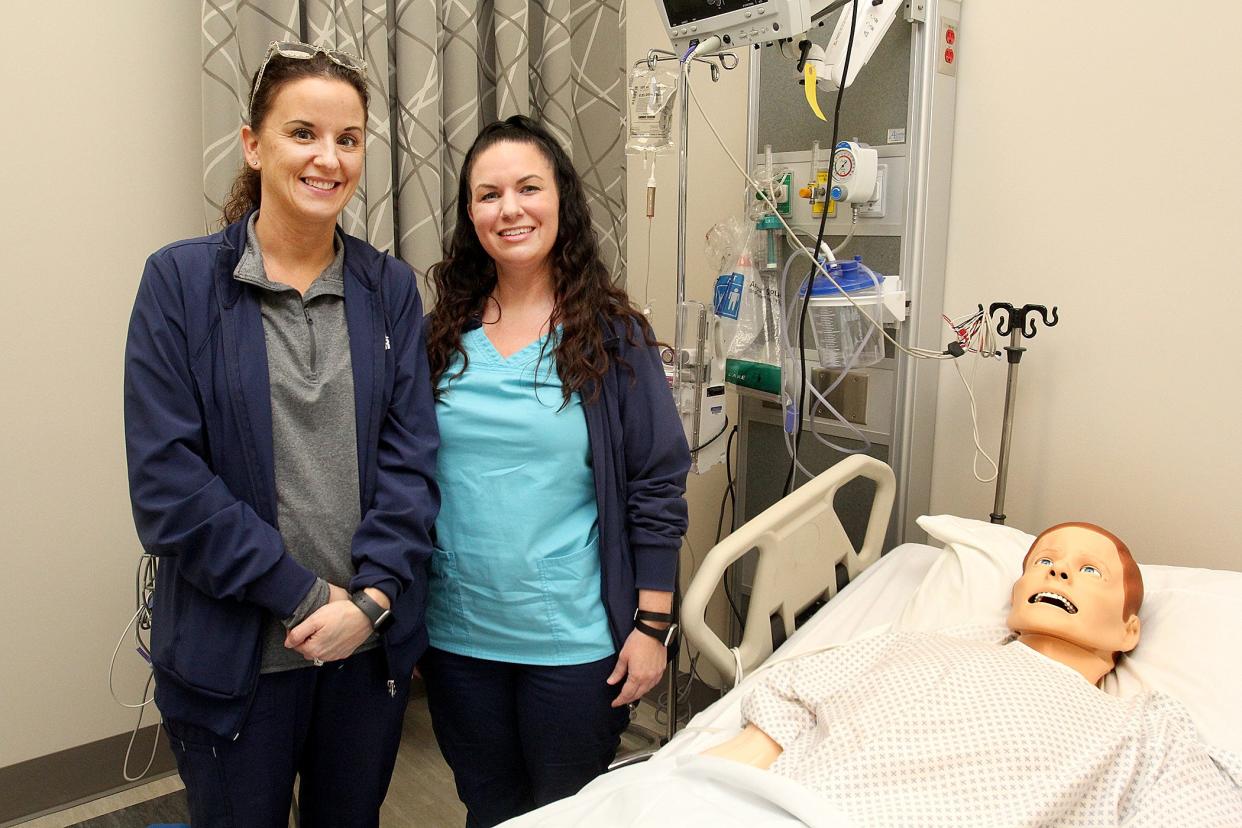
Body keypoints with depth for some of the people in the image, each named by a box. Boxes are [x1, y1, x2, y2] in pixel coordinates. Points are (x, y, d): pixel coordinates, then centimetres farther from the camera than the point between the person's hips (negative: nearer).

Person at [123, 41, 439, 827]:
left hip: (371, 640, 3)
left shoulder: (389, 287, 2)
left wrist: (369, 598, -13)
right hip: (234, 649, -2)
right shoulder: (180, 280, -6)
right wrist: (305, 596, -15)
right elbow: (166, 476, -12)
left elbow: (411, 458, -2)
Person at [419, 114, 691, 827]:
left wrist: (651, 625, -9)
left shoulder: (610, 332, -8)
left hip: (574, 644, -3)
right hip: (456, 636, 3)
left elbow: (659, 486, -7)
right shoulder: (442, 333, 1)